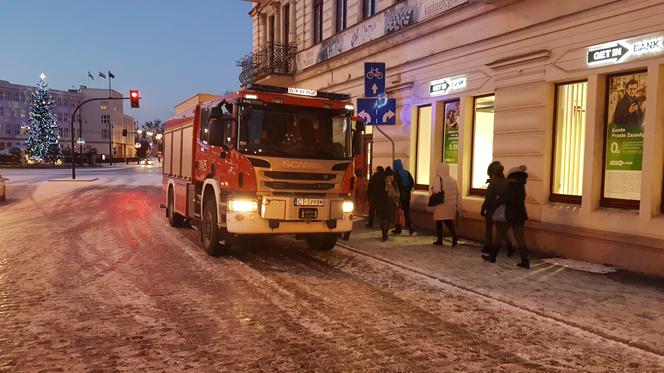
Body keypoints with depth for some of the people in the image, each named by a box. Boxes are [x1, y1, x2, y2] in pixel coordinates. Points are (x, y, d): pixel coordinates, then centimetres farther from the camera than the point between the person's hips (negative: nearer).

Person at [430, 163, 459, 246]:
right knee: (449, 221, 12)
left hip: (441, 205, -5)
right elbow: (457, 192, 10)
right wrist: (455, 202, 18)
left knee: (439, 222, 8)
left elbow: (435, 190, -24)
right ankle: (454, 236, -9)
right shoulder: (452, 180, 8)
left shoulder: (438, 179, -10)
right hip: (451, 205, 5)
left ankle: (439, 240, 11)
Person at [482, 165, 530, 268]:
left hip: (509, 215, -6)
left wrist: (497, 203, -10)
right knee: (520, 238, 4)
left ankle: (492, 256, 19)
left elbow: (506, 197, -26)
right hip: (520, 215, 6)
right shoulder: (521, 186, 10)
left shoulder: (510, 184, -13)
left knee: (499, 235, 8)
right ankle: (525, 261, -1)